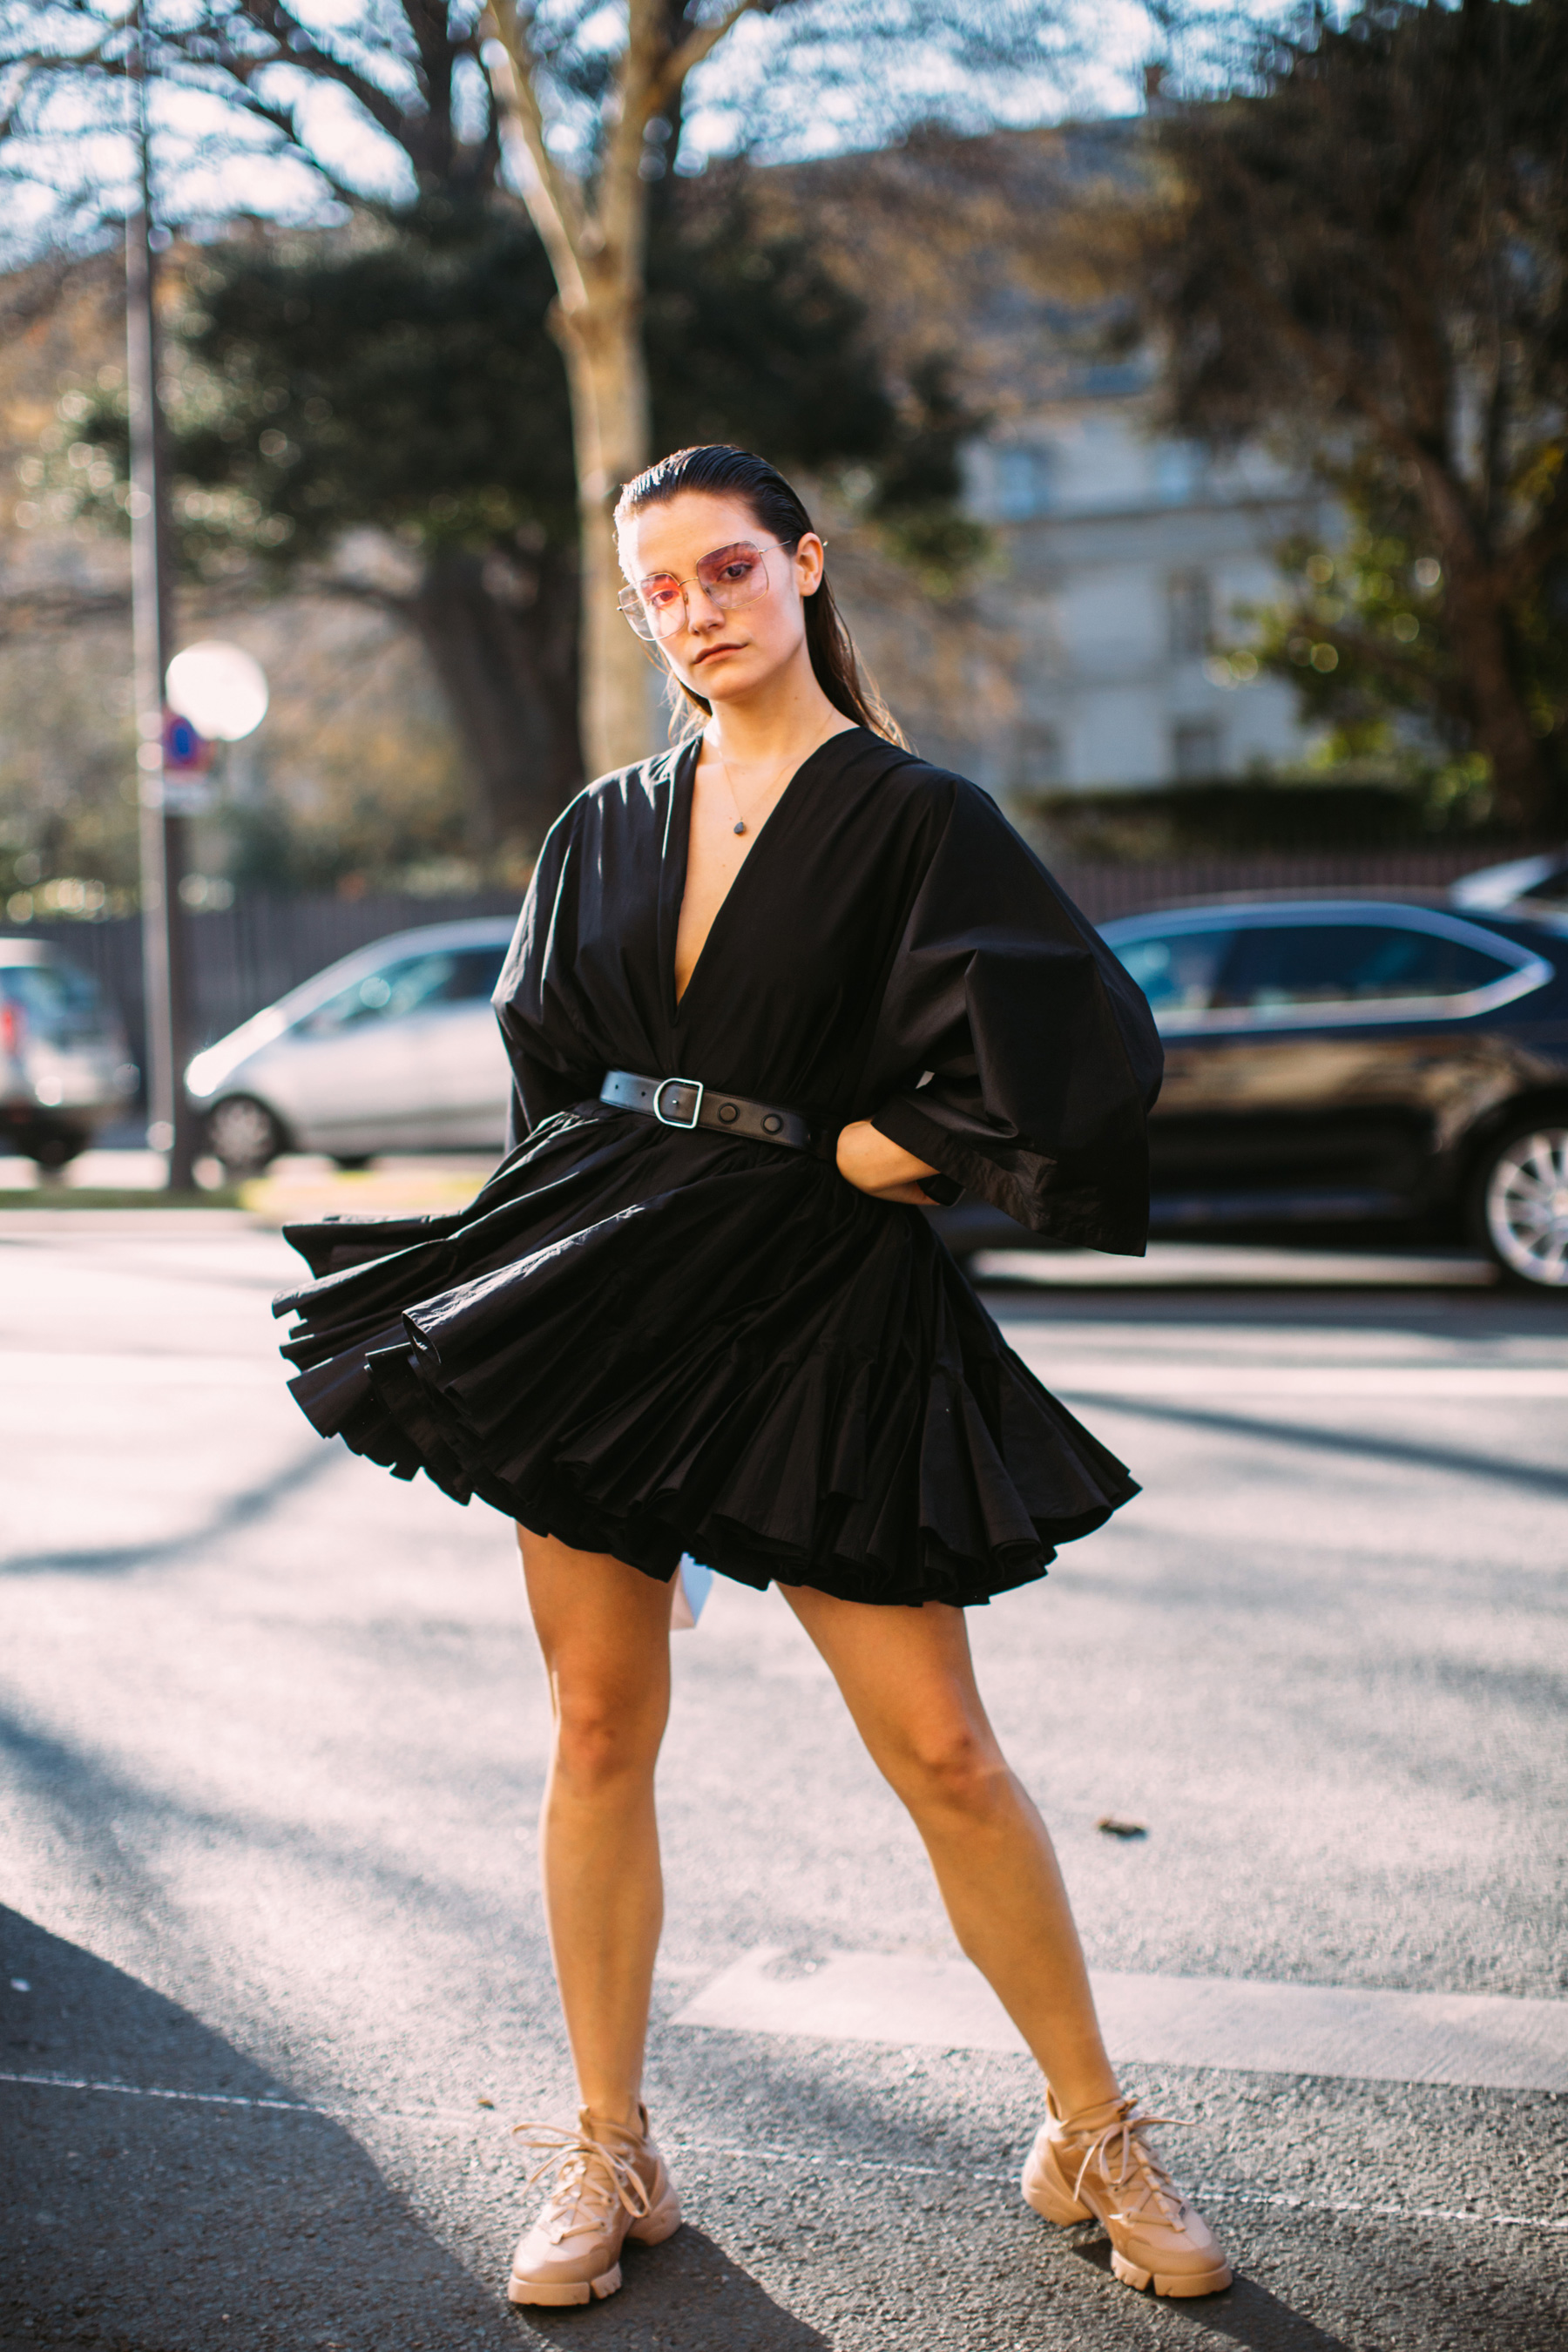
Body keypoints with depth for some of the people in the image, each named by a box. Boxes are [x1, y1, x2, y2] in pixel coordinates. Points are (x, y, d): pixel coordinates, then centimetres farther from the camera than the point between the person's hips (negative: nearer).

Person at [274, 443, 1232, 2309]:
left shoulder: (915, 819, -2)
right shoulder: (607, 829, 13)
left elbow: (1080, 1050, -13)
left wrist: (861, 1155, -8)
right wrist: (565, 1250, 7)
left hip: (814, 1311, -4)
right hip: (597, 1288, 4)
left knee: (941, 1751, -4)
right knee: (600, 1728, 5)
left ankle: (1094, 2138, 15)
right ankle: (607, 2157, 20)